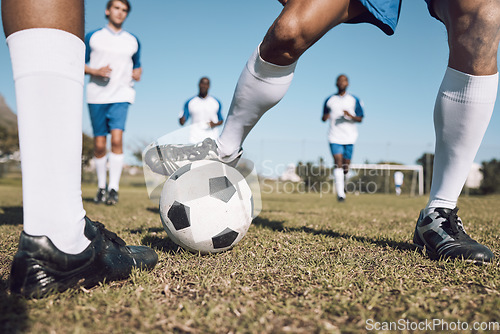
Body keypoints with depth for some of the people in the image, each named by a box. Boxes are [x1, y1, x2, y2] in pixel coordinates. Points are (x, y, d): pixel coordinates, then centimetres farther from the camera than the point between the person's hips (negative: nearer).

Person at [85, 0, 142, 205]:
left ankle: (113, 188, -14)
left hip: (121, 97, 0)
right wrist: (96, 71, -11)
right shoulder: (92, 37, 9)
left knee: (117, 138, -18)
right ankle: (101, 187, 16)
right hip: (97, 96, 0)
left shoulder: (132, 41, 14)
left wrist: (138, 73, 3)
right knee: (99, 144, 1)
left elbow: (137, 65, 26)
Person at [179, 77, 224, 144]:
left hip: (212, 138, 1)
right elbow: (182, 122, 6)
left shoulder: (216, 102, 10)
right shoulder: (189, 103, 7)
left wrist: (215, 124, -5)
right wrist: (181, 118, -17)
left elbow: (221, 120, 17)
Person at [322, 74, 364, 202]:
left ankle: (341, 184, 35)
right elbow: (324, 118, 16)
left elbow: (360, 119, 7)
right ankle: (340, 193, -15)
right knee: (338, 162, -15)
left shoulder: (354, 100, 8)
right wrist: (325, 117, -9)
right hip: (334, 137, -1)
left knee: (346, 165, 3)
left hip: (349, 137, 1)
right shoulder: (329, 100, 9)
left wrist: (351, 116, -15)